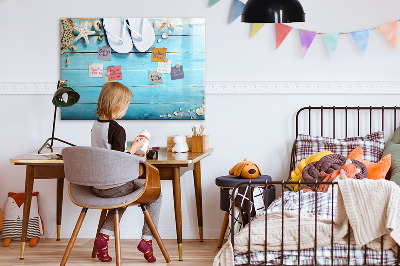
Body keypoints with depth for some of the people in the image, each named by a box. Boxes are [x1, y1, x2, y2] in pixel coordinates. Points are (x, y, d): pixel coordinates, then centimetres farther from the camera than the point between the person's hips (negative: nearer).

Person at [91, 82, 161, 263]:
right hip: (114, 186, -8)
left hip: (96, 186, 8)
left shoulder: (95, 125, 6)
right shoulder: (117, 129, -19)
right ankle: (147, 239, 9)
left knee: (123, 195, 36)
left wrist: (130, 154, 19)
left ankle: (104, 236, 18)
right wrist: (134, 148, -8)